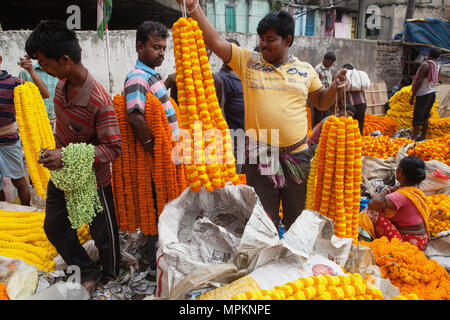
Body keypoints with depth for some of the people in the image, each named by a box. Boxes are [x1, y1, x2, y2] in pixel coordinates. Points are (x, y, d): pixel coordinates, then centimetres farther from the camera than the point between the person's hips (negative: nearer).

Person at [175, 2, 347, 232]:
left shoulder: (305, 70, 8)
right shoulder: (248, 61, 3)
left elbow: (321, 102, 17)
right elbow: (215, 42, -4)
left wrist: (334, 87, -2)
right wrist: (194, 8, -11)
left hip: (297, 156, 2)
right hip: (259, 157, -1)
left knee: (298, 221, 15)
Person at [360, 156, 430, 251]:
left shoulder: (401, 196, -25)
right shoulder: (417, 191, 3)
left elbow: (373, 203, -35)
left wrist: (386, 190, -16)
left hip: (408, 242, -10)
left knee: (372, 212, -17)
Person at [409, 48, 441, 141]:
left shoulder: (425, 64, -17)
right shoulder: (437, 66, 6)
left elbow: (419, 81, -19)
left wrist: (412, 96, -17)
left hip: (423, 94, -8)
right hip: (432, 93, 8)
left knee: (417, 118, -5)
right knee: (425, 116, 15)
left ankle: (413, 139, -6)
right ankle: (422, 137, 21)